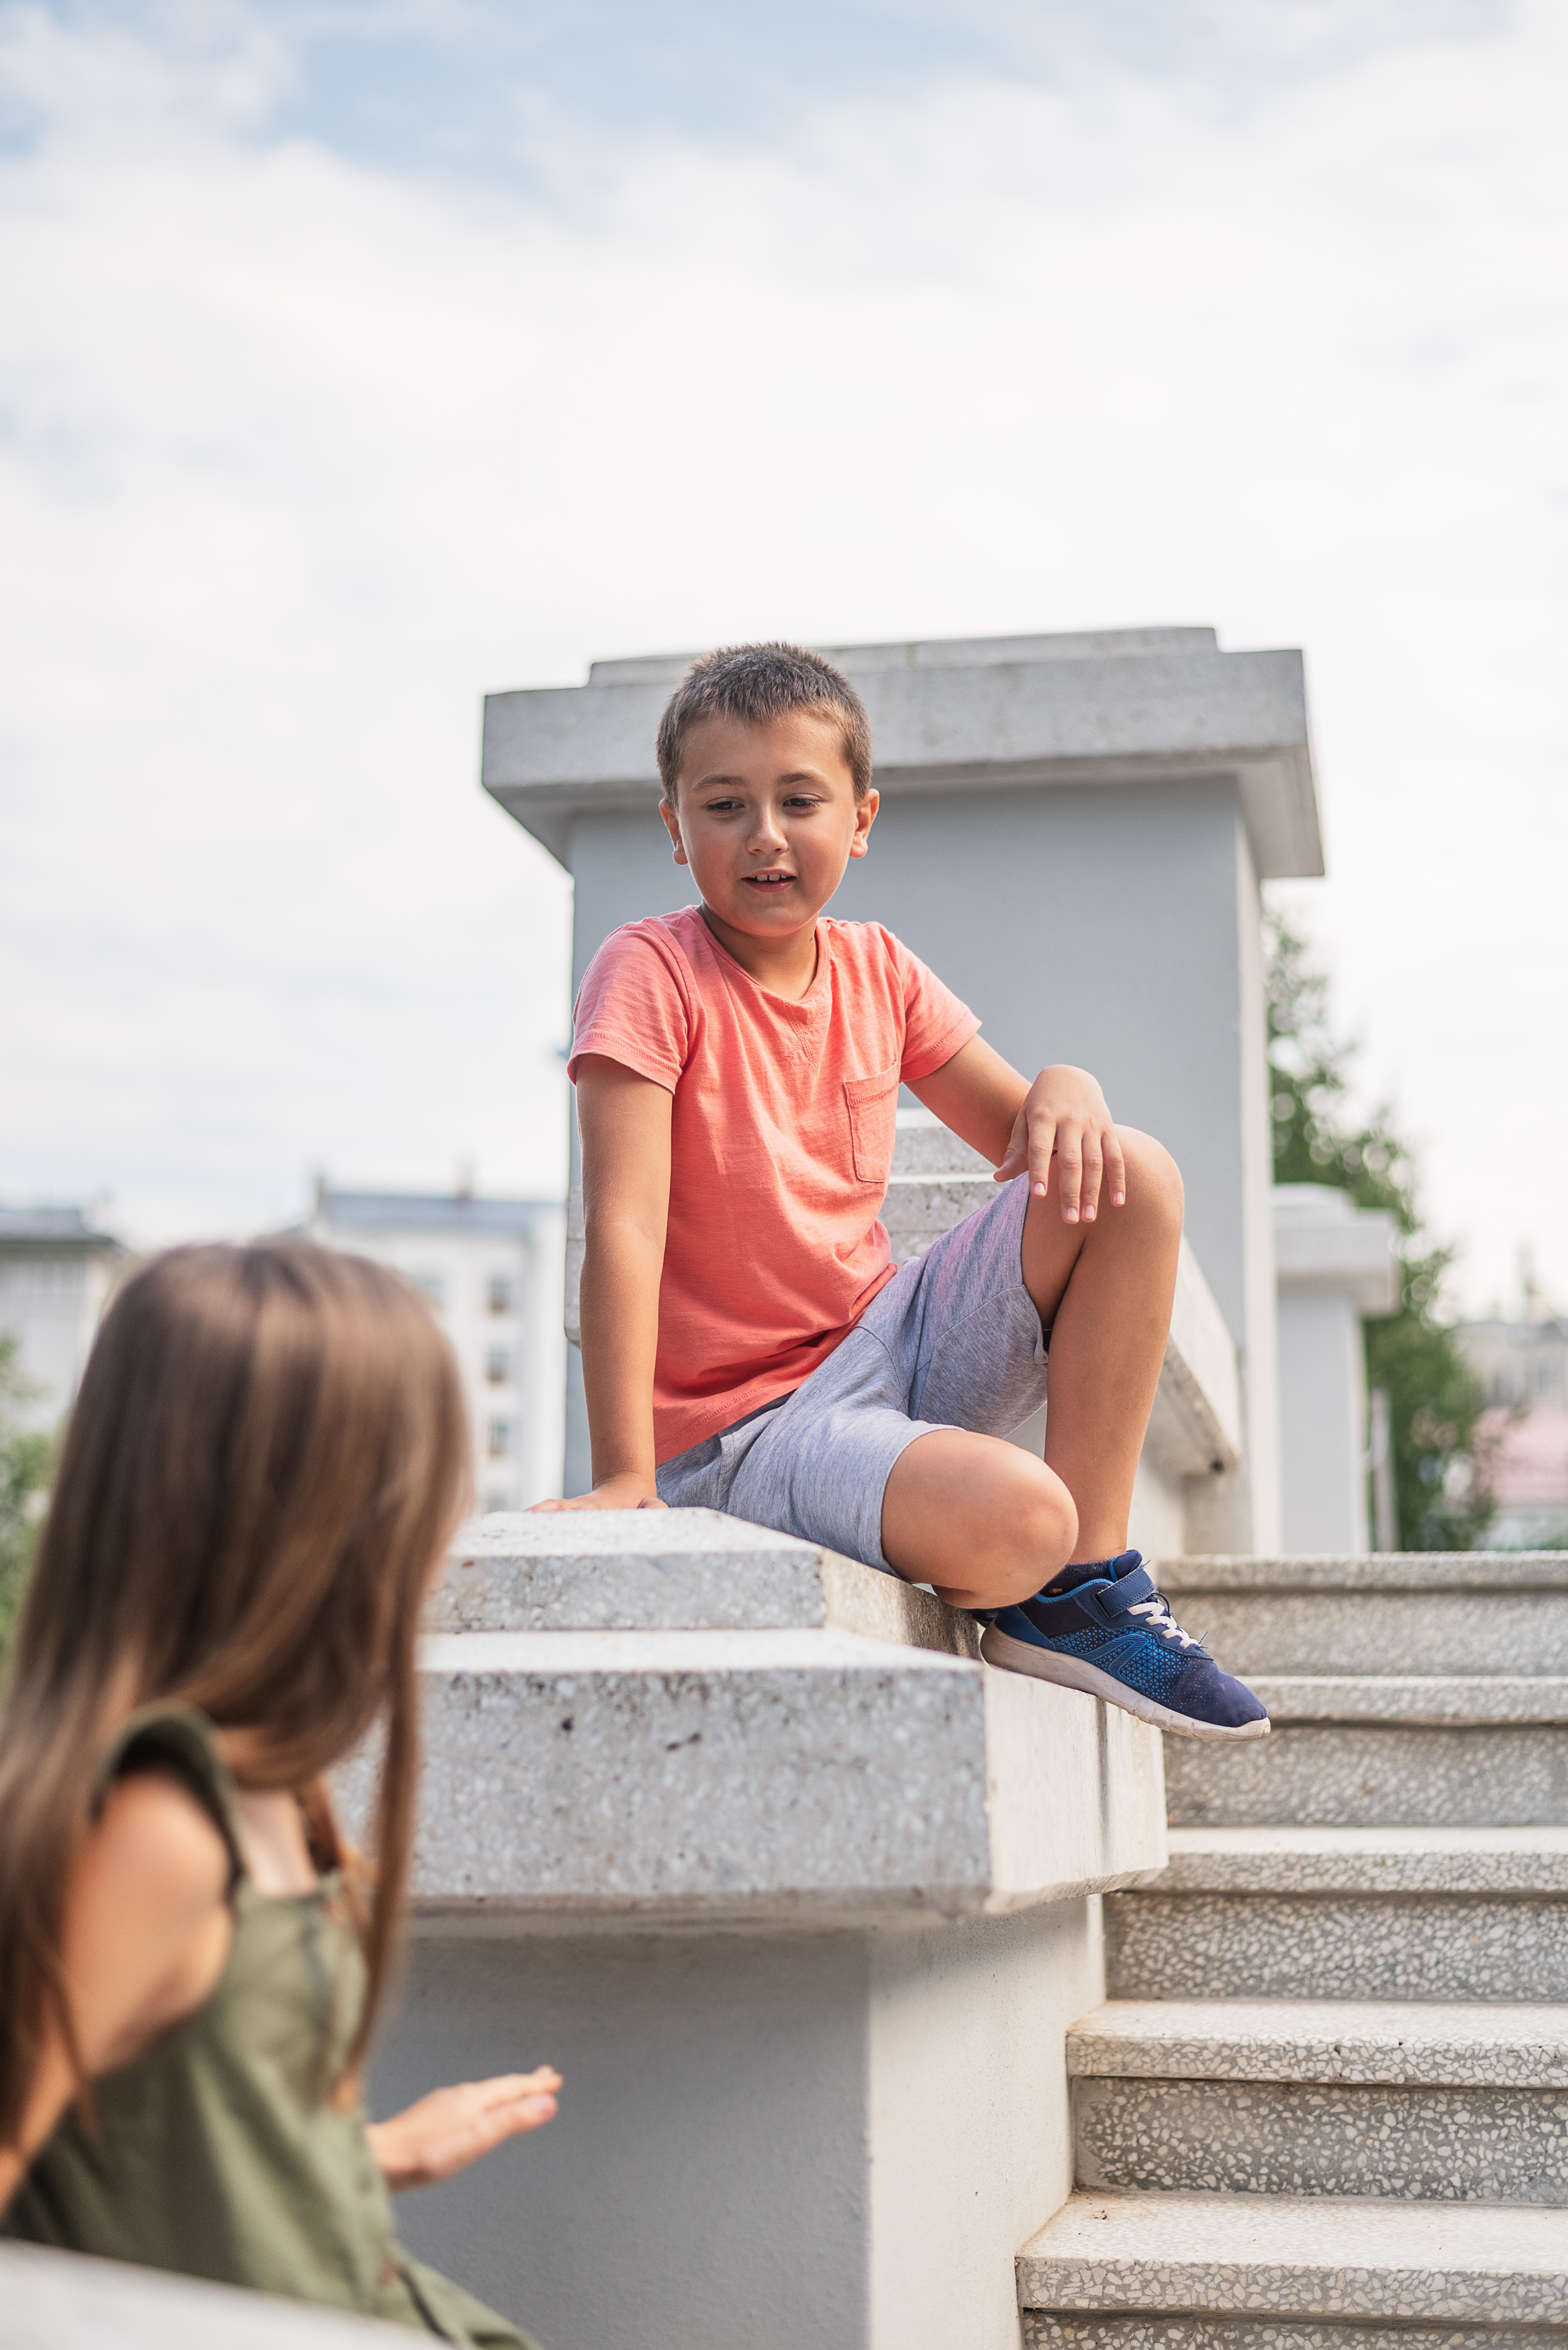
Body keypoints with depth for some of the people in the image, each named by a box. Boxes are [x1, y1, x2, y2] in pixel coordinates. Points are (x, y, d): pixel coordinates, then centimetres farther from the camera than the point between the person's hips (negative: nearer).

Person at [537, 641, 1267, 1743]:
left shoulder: (879, 971, 5)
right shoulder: (650, 973, -13)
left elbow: (1022, 1143, 12)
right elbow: (623, 1228, -22)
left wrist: (1066, 1092, -14)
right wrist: (623, 1476, -28)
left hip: (890, 1344, 7)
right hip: (747, 1424, -7)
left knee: (1135, 1180, -10)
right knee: (1014, 1518, -34)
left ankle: (1090, 1590, -5)